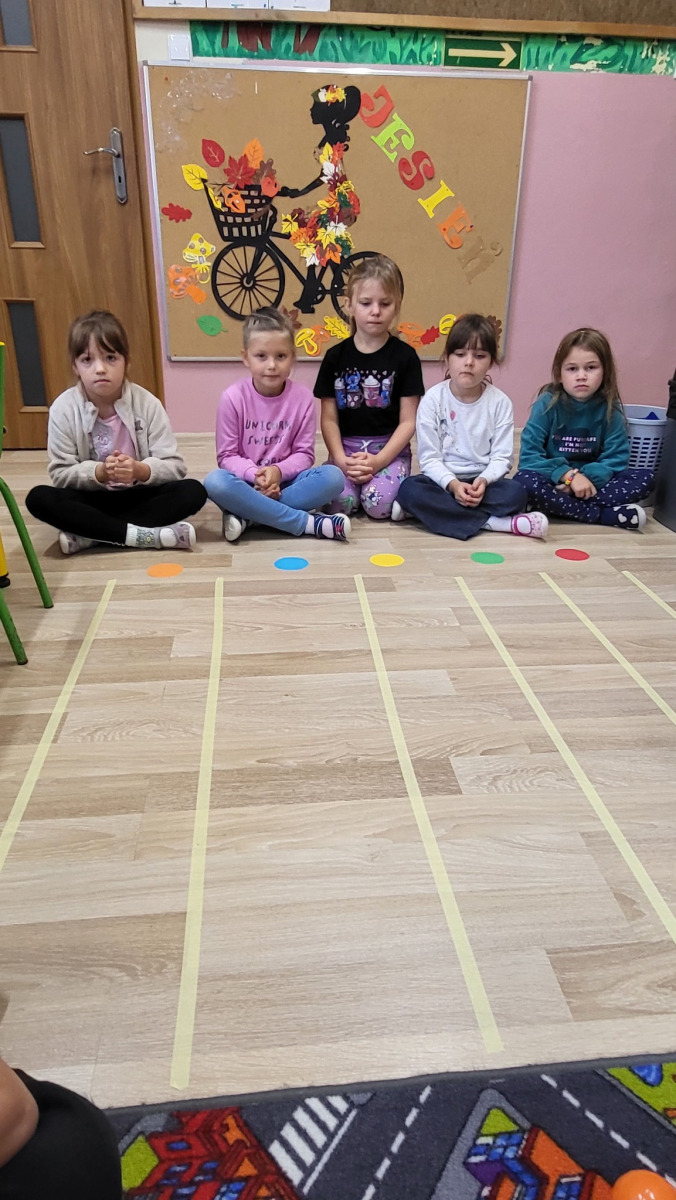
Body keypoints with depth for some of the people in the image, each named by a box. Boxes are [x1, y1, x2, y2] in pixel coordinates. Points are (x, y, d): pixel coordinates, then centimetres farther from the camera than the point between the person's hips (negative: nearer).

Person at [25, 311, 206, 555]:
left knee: (193, 492, -26)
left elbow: (175, 466, -12)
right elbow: (60, 474, -10)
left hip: (138, 496, 0)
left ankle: (88, 535, -25)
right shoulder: (63, 408, -10)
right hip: (92, 499, 0)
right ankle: (144, 533, -30)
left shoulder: (147, 403, -11)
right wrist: (99, 472, -29)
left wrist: (140, 471, -32)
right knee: (38, 498, -27)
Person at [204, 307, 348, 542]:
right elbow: (226, 456, -6)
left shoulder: (302, 397, -4)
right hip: (248, 483, -1)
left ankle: (246, 515, -25)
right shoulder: (233, 397, -8)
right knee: (215, 482, -34)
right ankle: (308, 523, -28)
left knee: (333, 476, -26)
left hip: (285, 482, 1)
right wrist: (255, 475, -24)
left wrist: (278, 471, -22)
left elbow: (304, 454, -2)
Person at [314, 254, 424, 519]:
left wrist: (378, 460, -17)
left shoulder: (405, 356, -2)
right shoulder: (335, 356, 2)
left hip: (390, 448, -1)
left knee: (379, 504, -26)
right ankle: (350, 475, 10)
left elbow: (408, 421, -4)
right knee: (341, 502, -24)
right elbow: (329, 418, 2)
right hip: (346, 447, 1)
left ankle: (384, 475, 8)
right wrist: (340, 459, -16)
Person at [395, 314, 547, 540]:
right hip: (443, 480, 0)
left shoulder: (500, 402, -2)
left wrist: (484, 480, -25)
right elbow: (429, 457, -9)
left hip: (481, 482, 0)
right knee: (409, 489, -32)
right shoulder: (433, 399, -5)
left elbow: (501, 456, -4)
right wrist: (453, 484, -26)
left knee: (516, 494, -29)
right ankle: (493, 522, -29)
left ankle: (437, 509, -23)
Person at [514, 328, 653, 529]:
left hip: (592, 482, 2)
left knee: (645, 478, -16)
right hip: (553, 482, -2)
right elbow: (528, 456, -15)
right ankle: (607, 515, -25)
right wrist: (568, 475, -24)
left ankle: (558, 505, -25)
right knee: (523, 480, -33)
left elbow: (616, 459, -7)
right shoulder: (548, 403, -9)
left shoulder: (609, 408, -3)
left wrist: (586, 476, -25)